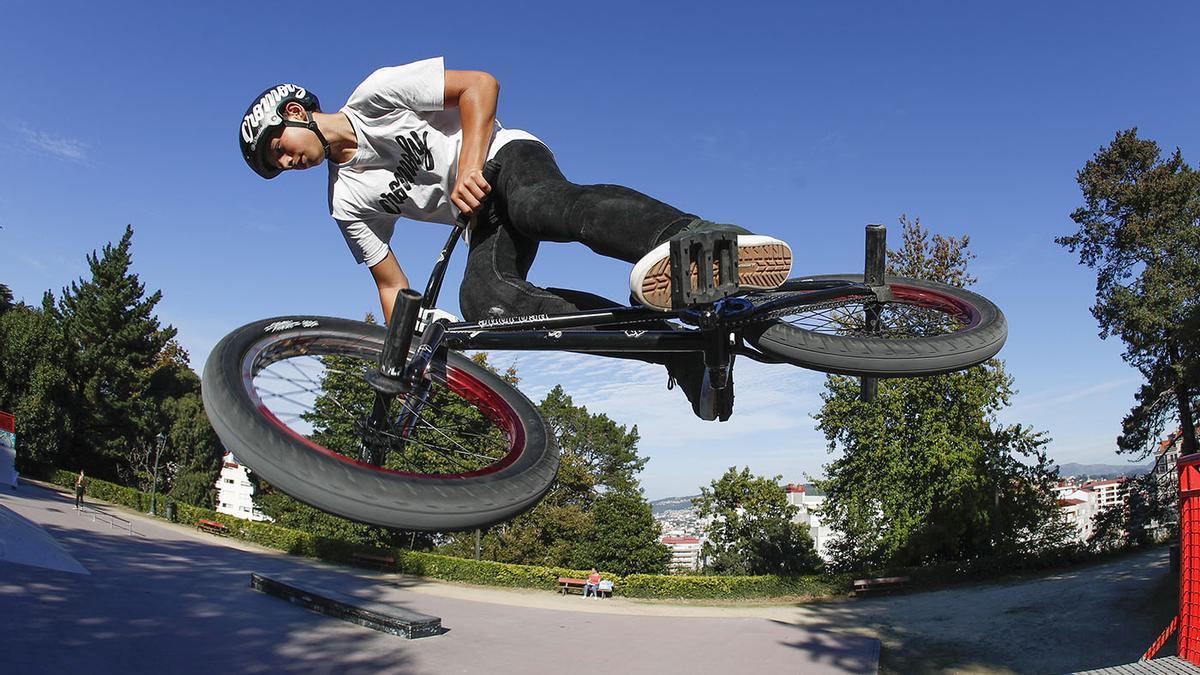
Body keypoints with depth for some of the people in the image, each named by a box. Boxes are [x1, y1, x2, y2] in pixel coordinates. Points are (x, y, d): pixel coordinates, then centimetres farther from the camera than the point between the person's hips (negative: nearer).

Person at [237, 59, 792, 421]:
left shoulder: (375, 95, -4)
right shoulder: (348, 202, 10)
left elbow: (480, 85, -10)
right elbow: (393, 286, 12)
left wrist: (468, 165, -21)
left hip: (506, 157, -4)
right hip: (485, 219, 4)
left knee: (541, 202, -40)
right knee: (481, 299, -28)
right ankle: (680, 353, -38)